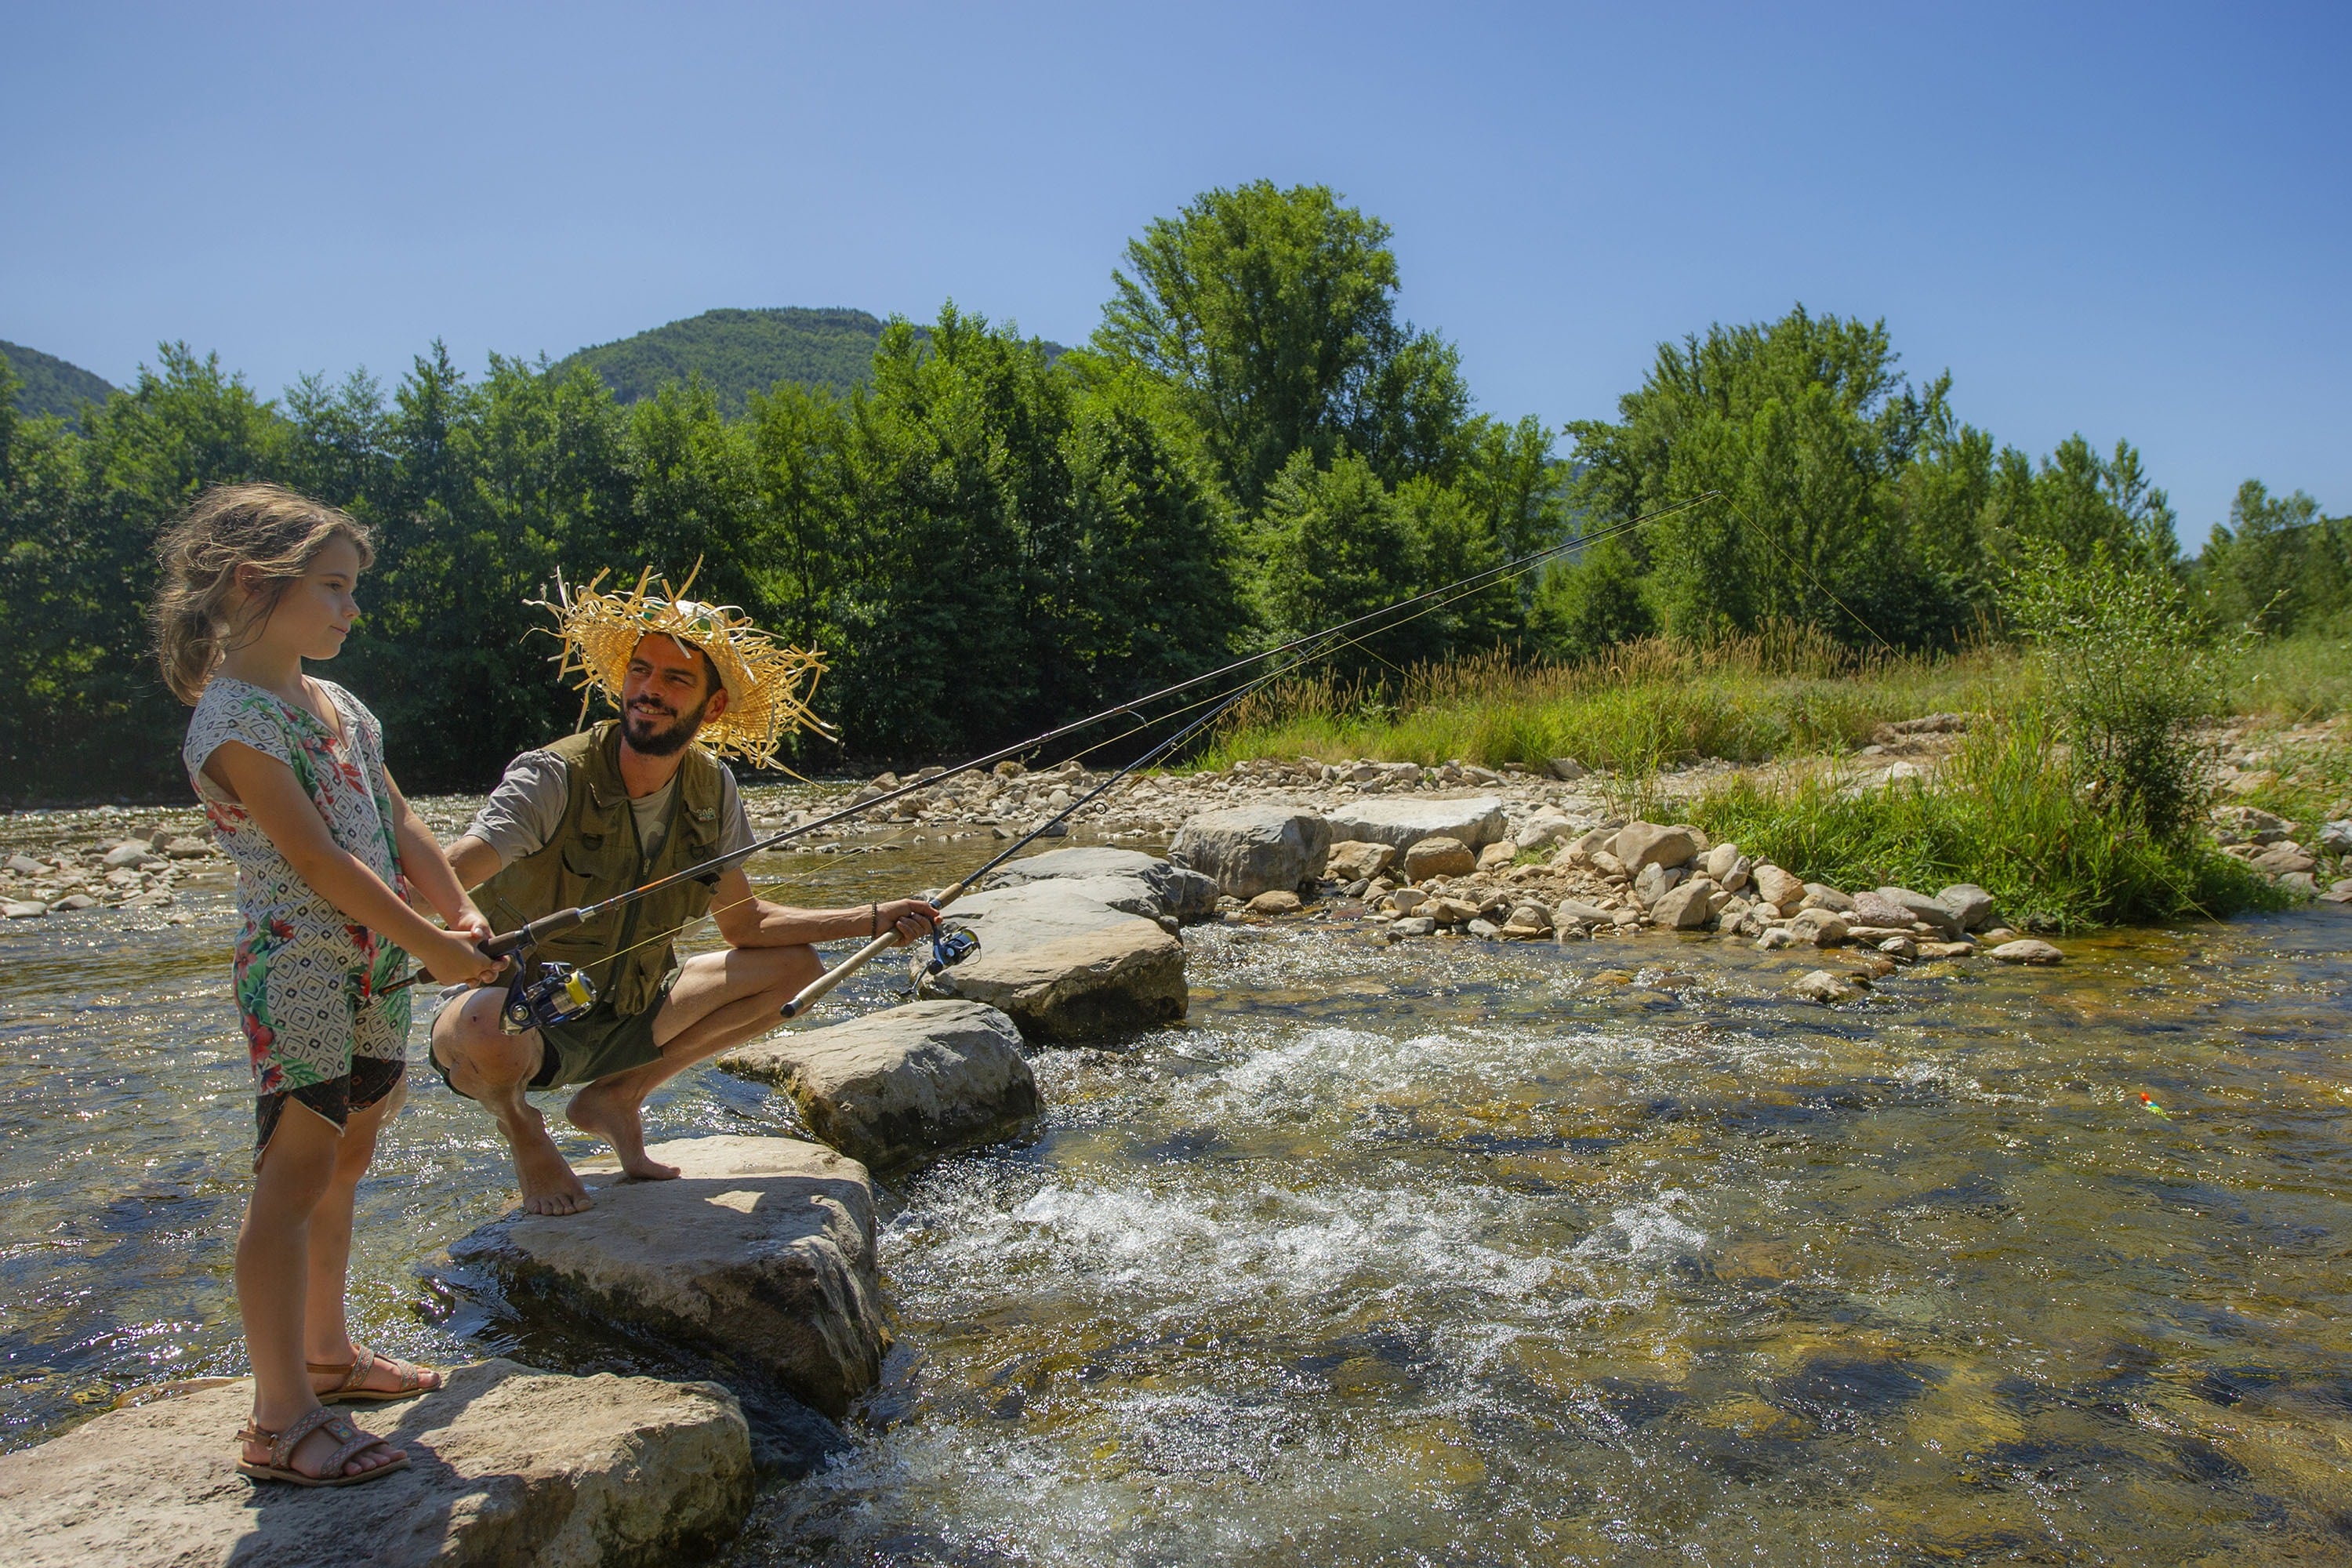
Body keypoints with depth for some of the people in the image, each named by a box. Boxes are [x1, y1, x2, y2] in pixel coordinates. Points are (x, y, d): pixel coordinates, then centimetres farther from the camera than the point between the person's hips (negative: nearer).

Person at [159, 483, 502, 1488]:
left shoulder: (335, 703, 13)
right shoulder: (233, 719, -14)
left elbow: (400, 828, 13)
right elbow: (320, 861, -18)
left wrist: (462, 916, -1)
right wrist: (432, 947, -14)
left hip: (372, 968, 9)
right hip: (296, 968, -9)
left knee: (342, 1162, 17)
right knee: (295, 1176, -6)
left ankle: (326, 1353, 32)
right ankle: (282, 1421, 0)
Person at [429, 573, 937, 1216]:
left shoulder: (712, 791, -3)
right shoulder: (554, 778, -22)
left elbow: (744, 924, 5)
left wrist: (873, 919, -1)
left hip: (625, 1019, 6)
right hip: (522, 1019, -6)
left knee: (795, 966, 3)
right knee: (480, 1031, -41)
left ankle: (617, 1096, 6)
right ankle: (521, 1126, -2)